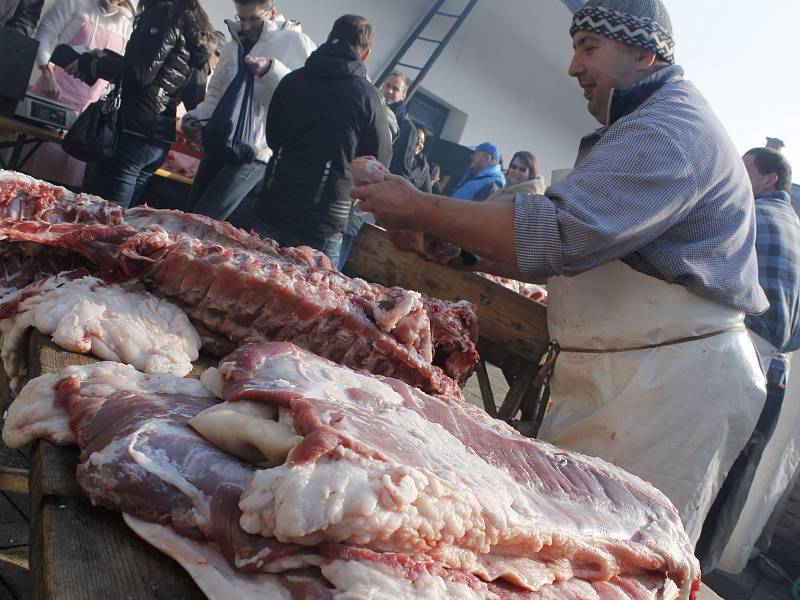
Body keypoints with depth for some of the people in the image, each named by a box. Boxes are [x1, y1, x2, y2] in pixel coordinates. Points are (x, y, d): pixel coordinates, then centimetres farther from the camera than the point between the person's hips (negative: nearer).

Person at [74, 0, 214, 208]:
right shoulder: (196, 27, 17)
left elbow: (140, 72, -17)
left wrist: (91, 63, -4)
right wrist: (106, 57, 22)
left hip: (135, 132, -9)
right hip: (161, 141, 9)